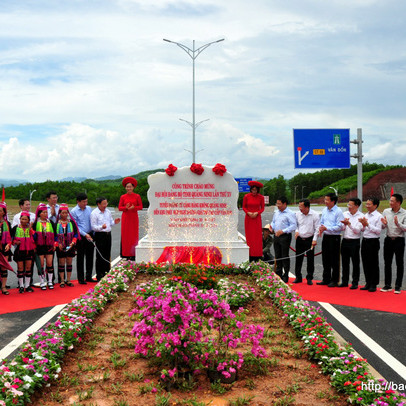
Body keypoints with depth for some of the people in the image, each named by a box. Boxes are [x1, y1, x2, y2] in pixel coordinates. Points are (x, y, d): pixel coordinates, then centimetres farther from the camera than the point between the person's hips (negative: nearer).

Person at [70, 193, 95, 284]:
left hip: (90, 235, 5)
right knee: (80, 258, 2)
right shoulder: (74, 211, -6)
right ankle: (81, 278, 10)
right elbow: (75, 226, -8)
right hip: (80, 236, -5)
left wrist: (93, 234, 7)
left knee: (90, 256, 9)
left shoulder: (89, 209, 8)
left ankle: (88, 276, 20)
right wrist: (85, 234, -15)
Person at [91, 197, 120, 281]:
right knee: (100, 256, -1)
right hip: (100, 235, -6)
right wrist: (101, 227, -30)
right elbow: (93, 227, -13)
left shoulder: (108, 211, 10)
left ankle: (107, 273, 23)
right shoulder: (94, 213, -10)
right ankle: (99, 275, 6)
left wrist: (114, 222, -2)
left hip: (108, 234, 6)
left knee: (107, 255, 13)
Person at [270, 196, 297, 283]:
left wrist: (283, 231, -23)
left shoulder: (290, 214, -10)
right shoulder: (276, 213, 14)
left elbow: (293, 226, -16)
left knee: (285, 257, -2)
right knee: (277, 256, 12)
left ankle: (285, 276, 6)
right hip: (276, 236, 7)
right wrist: (272, 227, 2)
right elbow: (273, 222, 25)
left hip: (285, 237, -7)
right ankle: (278, 274, 22)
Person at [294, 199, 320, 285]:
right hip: (299, 239, 3)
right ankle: (298, 277, 16)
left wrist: (314, 239, -12)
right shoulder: (298, 214, 1)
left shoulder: (315, 215, -9)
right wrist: (296, 231, -4)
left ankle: (309, 278, 13)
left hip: (309, 240, -3)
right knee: (298, 259, 6)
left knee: (310, 260, 2)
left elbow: (317, 228, -6)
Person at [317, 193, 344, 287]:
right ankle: (326, 279, 24)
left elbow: (339, 226, -16)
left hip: (334, 238, -7)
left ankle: (334, 280, 11)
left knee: (334, 261, 1)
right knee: (325, 259, 13)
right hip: (325, 237, 7)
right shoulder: (324, 210, 9)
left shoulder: (338, 211, -12)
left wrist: (326, 228, -20)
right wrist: (321, 228, -3)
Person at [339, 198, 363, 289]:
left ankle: (355, 283, 10)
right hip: (345, 240, 5)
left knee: (355, 263, 3)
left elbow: (357, 230, -13)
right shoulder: (345, 214, 7)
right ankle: (344, 281, 20)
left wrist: (349, 223, -23)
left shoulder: (361, 216, -6)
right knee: (345, 262, 10)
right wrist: (344, 225, -15)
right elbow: (341, 228, 5)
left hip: (354, 242, -4)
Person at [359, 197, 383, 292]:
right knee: (365, 263, 10)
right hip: (365, 241, 7)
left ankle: (373, 284, 9)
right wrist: (363, 225, -5)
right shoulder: (365, 215, 12)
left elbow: (378, 231, -15)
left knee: (373, 264, 1)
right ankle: (368, 283, 20)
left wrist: (367, 224, -18)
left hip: (373, 242, -7)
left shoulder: (378, 216, -8)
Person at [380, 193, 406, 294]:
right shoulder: (386, 211, 5)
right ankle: (387, 285, 16)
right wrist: (384, 224, -13)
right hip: (388, 239, 3)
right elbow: (382, 227, 8)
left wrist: (398, 224, -28)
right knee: (387, 263, 7)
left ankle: (398, 286, 9)